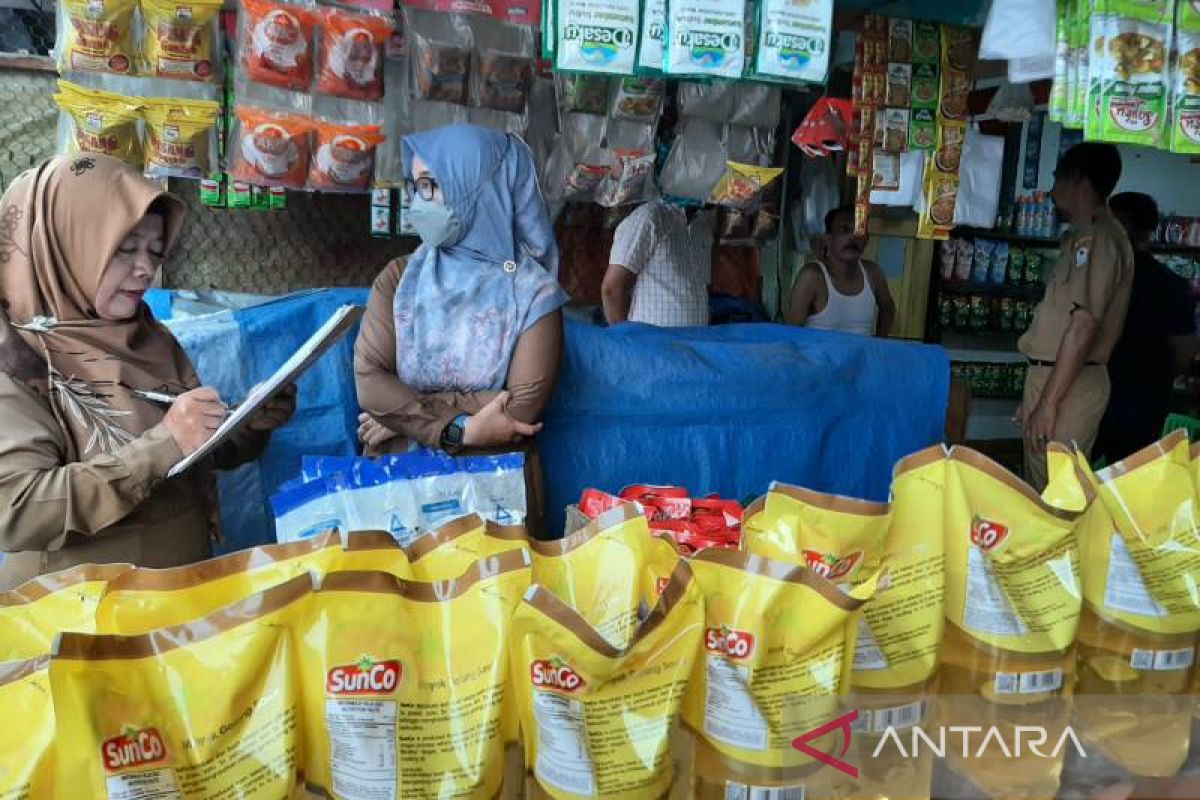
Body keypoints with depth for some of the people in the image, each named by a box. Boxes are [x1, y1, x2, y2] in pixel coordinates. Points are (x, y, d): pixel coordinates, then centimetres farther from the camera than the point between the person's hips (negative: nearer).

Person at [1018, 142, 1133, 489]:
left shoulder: (1095, 238, -14)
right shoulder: (1089, 236, 17)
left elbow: (1083, 325, -22)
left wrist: (1048, 402, -22)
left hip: (1068, 384, -10)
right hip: (1057, 377, 10)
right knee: (1042, 489, 18)